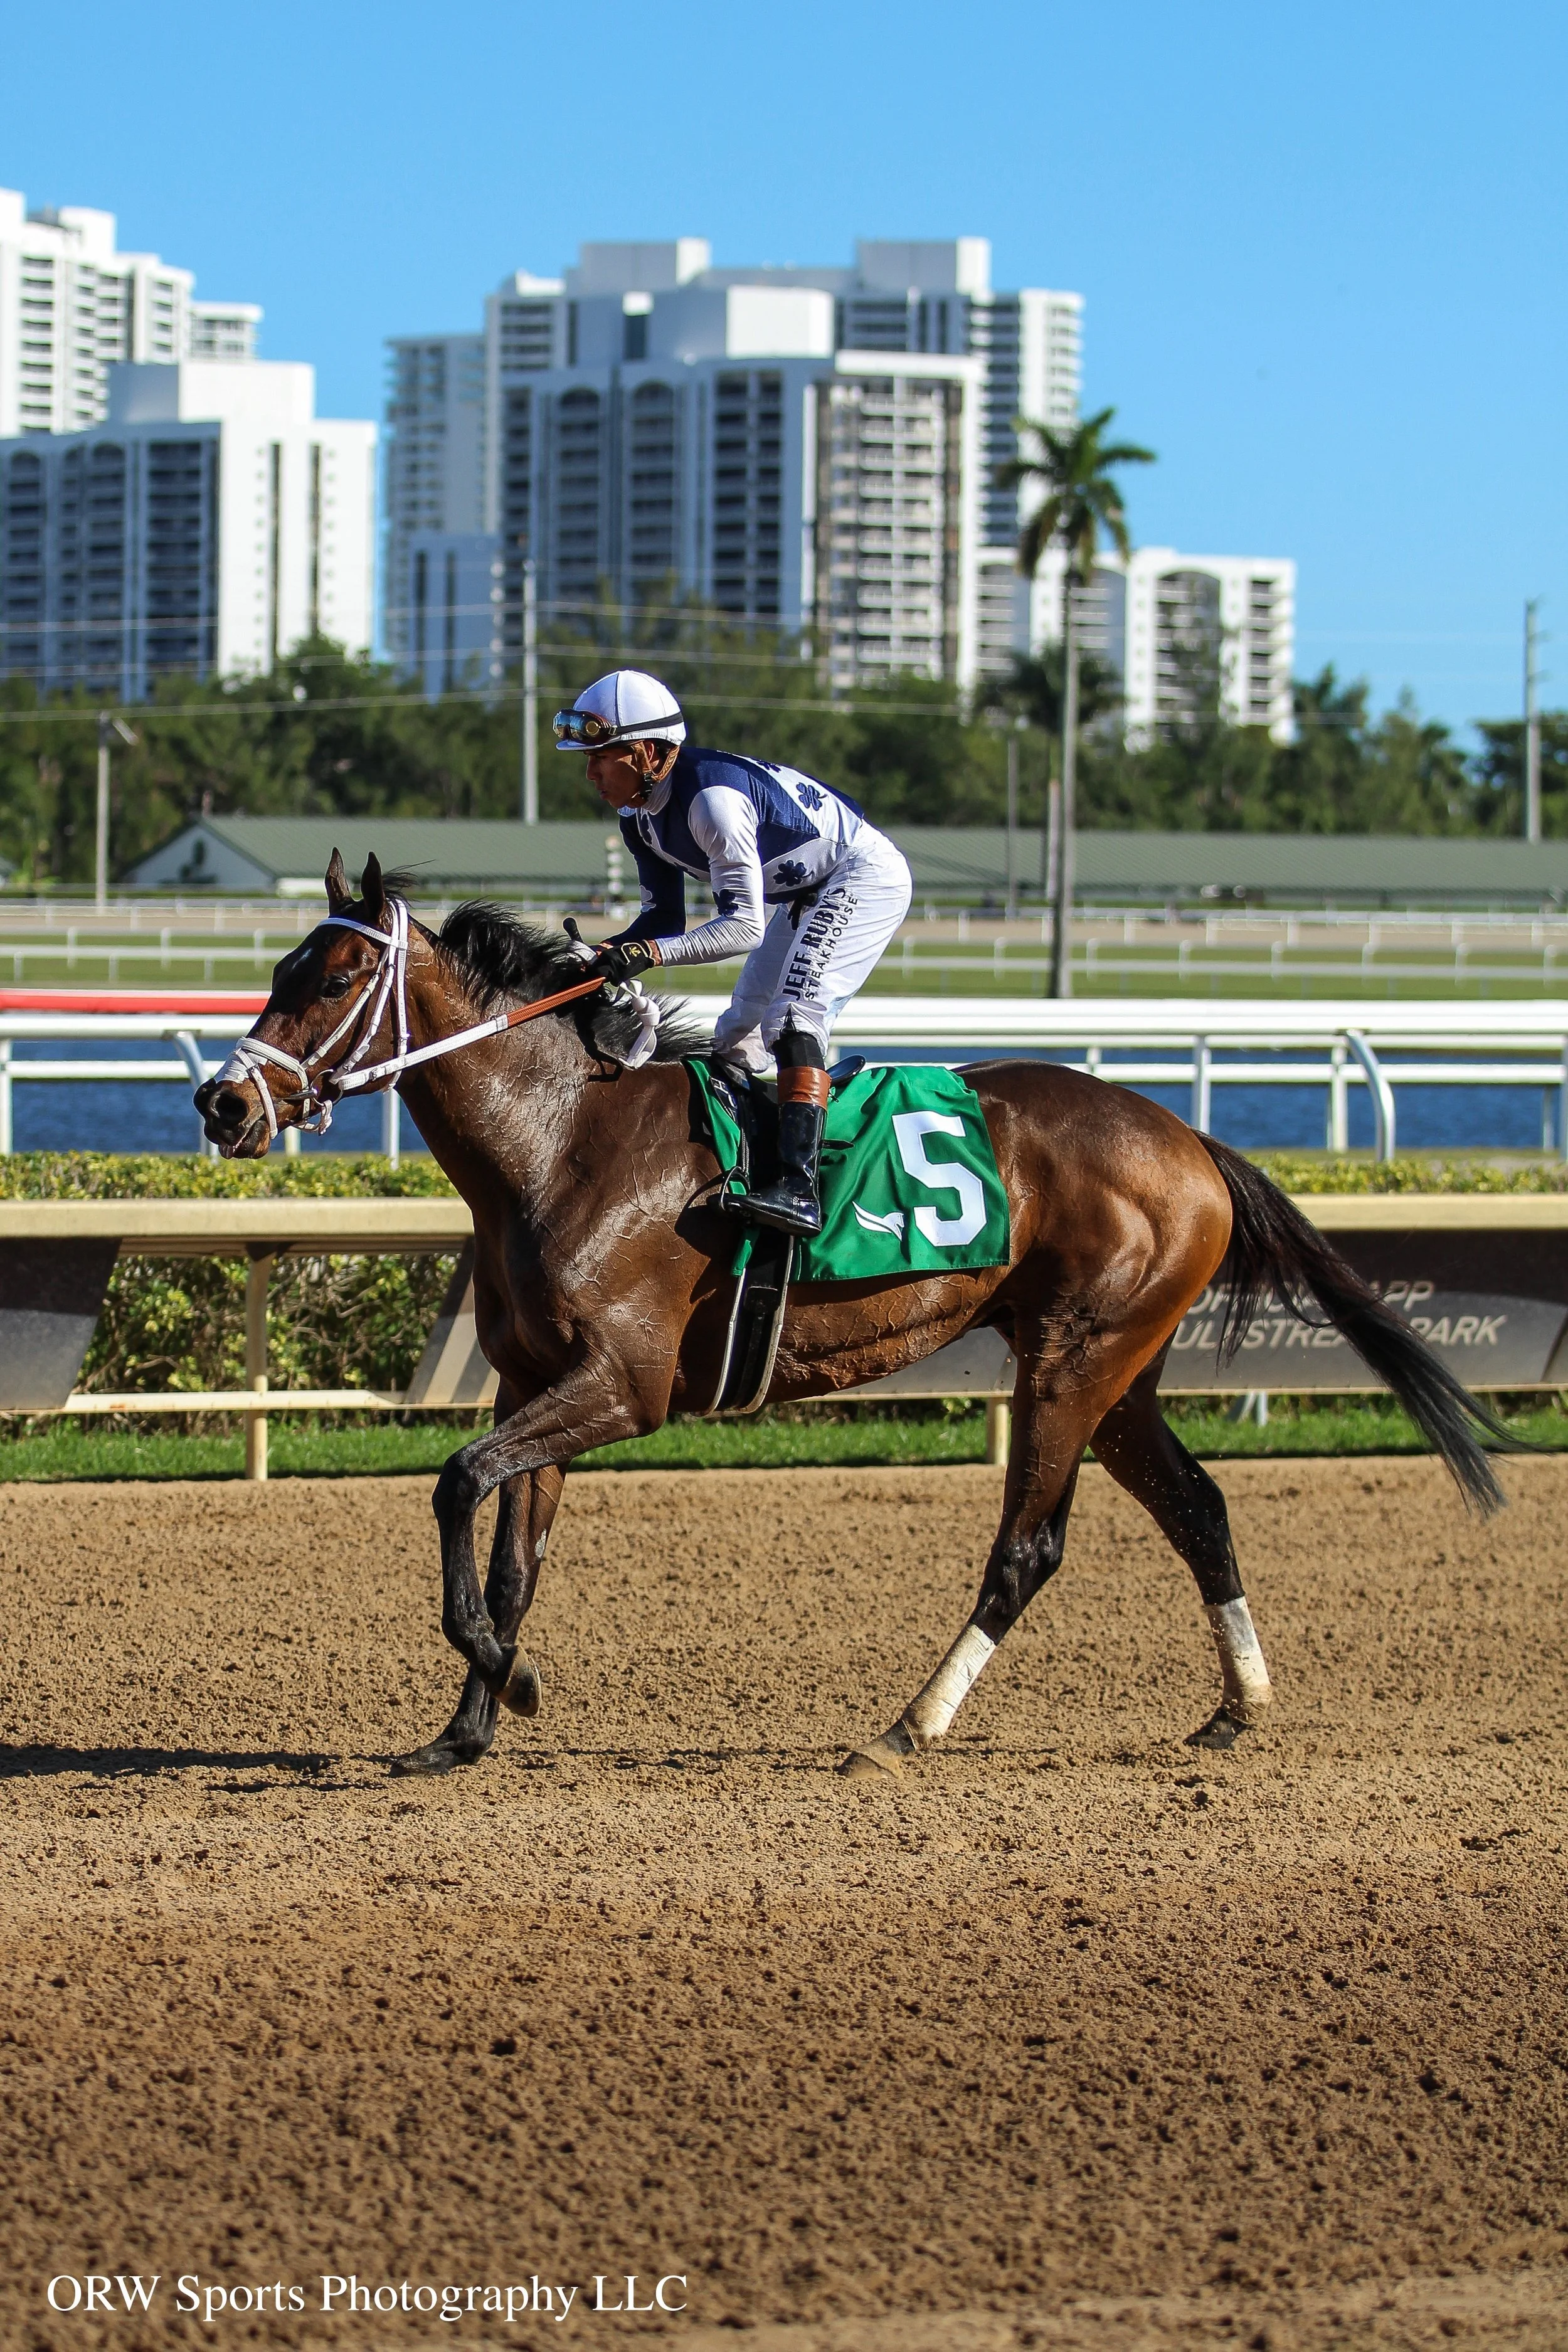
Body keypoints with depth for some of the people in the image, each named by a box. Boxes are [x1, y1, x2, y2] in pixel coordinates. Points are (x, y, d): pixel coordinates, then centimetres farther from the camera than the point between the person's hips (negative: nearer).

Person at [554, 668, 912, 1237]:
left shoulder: (712, 796, -33)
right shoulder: (641, 817, -3)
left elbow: (744, 927, -33)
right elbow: (665, 918, 3)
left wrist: (650, 952, -41)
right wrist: (603, 954, -16)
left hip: (865, 875, -11)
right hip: (807, 895, 11)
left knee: (794, 1014, -26)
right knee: (737, 1037, 9)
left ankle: (799, 1187, -37)